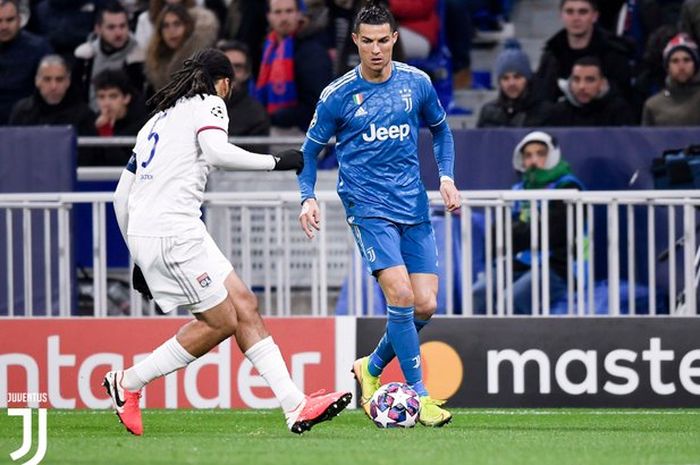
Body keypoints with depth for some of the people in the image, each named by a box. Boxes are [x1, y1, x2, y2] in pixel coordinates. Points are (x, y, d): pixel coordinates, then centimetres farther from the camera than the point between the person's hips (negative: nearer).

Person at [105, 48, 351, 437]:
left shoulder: (158, 119, 26)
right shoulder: (208, 105, 2)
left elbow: (121, 195, 25)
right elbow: (217, 151, -20)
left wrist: (140, 258, 30)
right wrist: (277, 161, -9)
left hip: (143, 233, 9)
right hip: (173, 232, -9)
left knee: (244, 306, 5)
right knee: (221, 322, -1)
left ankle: (295, 406, -1)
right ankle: (127, 383, 8)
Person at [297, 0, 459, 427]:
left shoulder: (417, 83, 2)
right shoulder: (338, 96, -6)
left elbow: (440, 129, 19)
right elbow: (311, 150, 6)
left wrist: (447, 177, 5)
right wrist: (308, 197, -9)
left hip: (414, 207, 4)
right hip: (367, 206, -4)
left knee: (425, 305, -2)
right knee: (400, 294, -19)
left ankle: (372, 368, 24)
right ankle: (420, 395, -10)